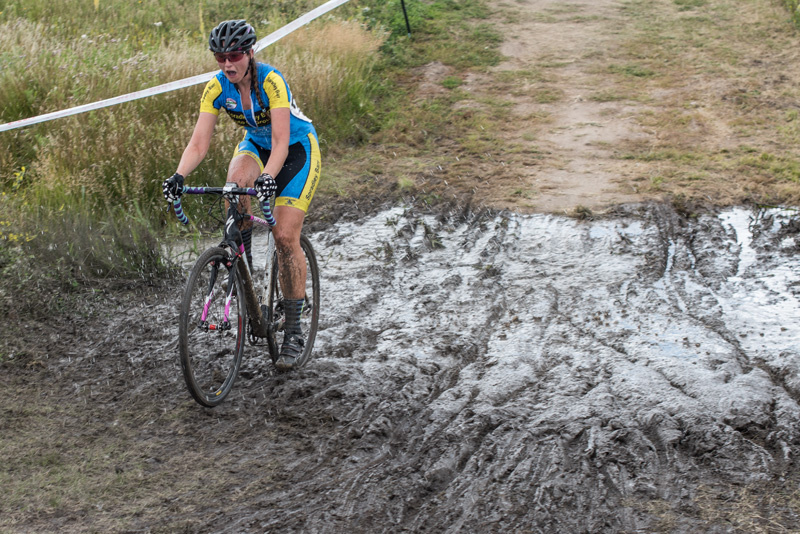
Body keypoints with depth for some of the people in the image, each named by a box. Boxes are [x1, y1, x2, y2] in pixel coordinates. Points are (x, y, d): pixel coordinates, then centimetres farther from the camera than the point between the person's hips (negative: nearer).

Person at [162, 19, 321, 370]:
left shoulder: (271, 81, -30)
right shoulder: (216, 88, -17)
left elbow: (281, 142, -36)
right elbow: (198, 144, -20)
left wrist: (268, 177, -54)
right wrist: (179, 176, -38)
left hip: (297, 148, -4)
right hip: (255, 144, 4)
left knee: (285, 236, -14)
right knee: (235, 180, -34)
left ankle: (293, 331, -3)